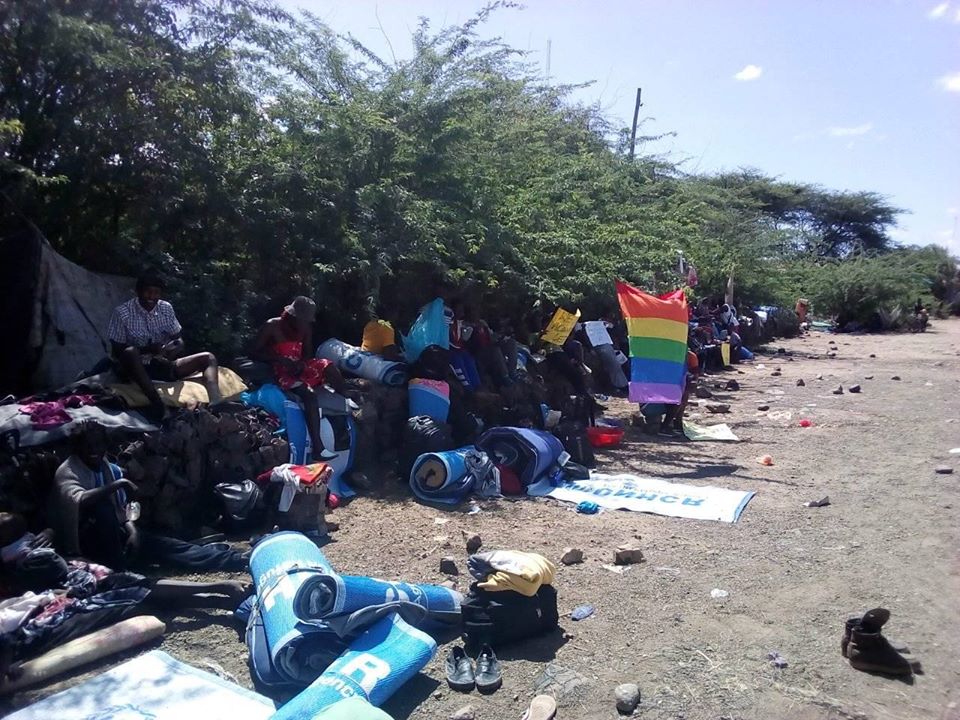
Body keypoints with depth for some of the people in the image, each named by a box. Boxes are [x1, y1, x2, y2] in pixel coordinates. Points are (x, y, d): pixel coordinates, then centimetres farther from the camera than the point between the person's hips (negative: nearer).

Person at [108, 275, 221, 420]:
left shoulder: (166, 308, 5)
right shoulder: (122, 312, -8)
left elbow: (179, 339, 6)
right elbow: (117, 350, -10)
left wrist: (175, 348, -19)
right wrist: (148, 349, -25)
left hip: (162, 366, 5)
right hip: (135, 369, -5)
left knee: (208, 358, -11)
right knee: (130, 353, -39)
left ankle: (215, 404, -39)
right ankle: (157, 402, -48)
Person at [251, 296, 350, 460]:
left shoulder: (306, 329, 5)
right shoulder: (272, 326, -10)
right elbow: (255, 353, -9)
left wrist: (301, 363, -11)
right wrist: (281, 359, -21)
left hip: (299, 369, 6)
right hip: (282, 372, -6)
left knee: (327, 366, -23)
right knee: (309, 395, -32)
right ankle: (318, 448, -40)